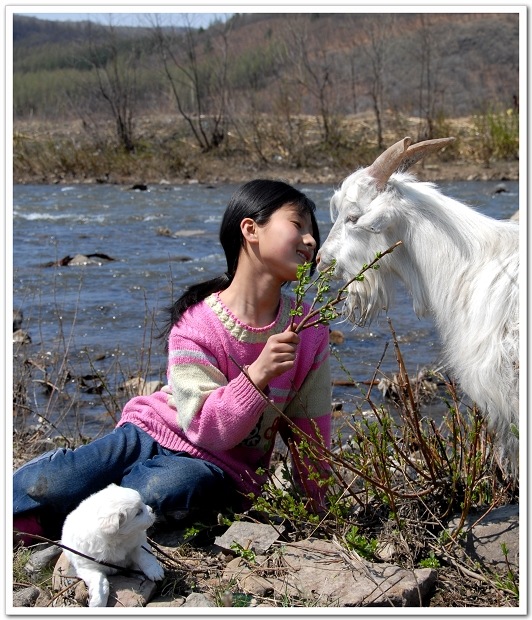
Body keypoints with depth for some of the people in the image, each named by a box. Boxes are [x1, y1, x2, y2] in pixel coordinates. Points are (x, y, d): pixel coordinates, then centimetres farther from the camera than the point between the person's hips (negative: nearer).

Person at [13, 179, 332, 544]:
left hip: (222, 469, 2)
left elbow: (310, 427, 5)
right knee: (45, 488, -29)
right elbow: (207, 429, -19)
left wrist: (316, 507, 9)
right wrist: (257, 374, -33)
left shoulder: (309, 332, -5)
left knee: (159, 490, -34)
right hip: (154, 433, -1)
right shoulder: (195, 324, -13)